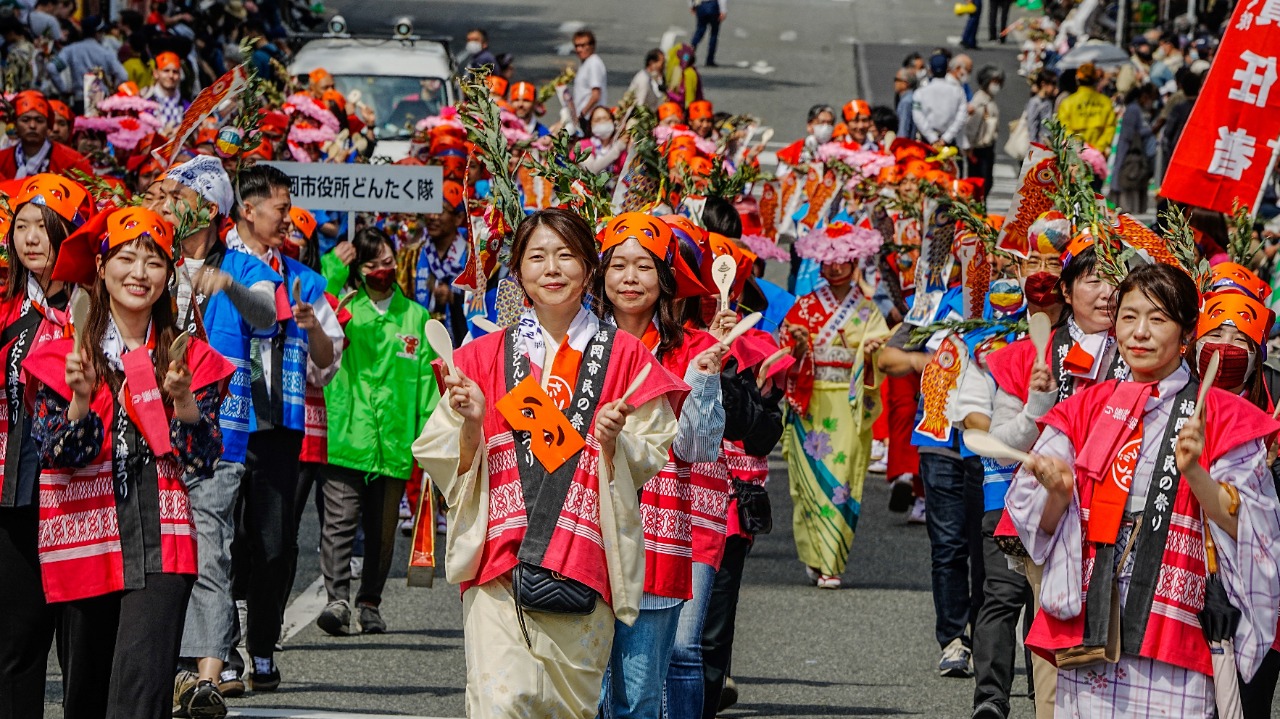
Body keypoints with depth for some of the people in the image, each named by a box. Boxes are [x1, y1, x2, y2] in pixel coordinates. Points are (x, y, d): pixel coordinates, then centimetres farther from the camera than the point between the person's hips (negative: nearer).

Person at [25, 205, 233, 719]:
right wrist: (80, 401, -19)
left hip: (160, 543, -1)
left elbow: (202, 463, 2)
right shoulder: (65, 357, 4)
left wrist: (183, 401, -15)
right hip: (84, 540, 1)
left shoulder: (189, 359, 5)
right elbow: (55, 455, -2)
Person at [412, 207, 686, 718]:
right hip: (500, 559, 0)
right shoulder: (485, 356, 10)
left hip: (585, 565, 0)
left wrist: (613, 441, -12)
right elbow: (441, 463, 11)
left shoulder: (624, 356, 8)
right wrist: (471, 423, -9)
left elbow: (652, 461, 8)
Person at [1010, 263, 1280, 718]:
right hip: (1090, 626, 3)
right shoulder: (1086, 408, 12)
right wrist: (1057, 494, -13)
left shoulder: (1221, 418, 2)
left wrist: (1195, 474, -22)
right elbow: (1038, 523, 8)